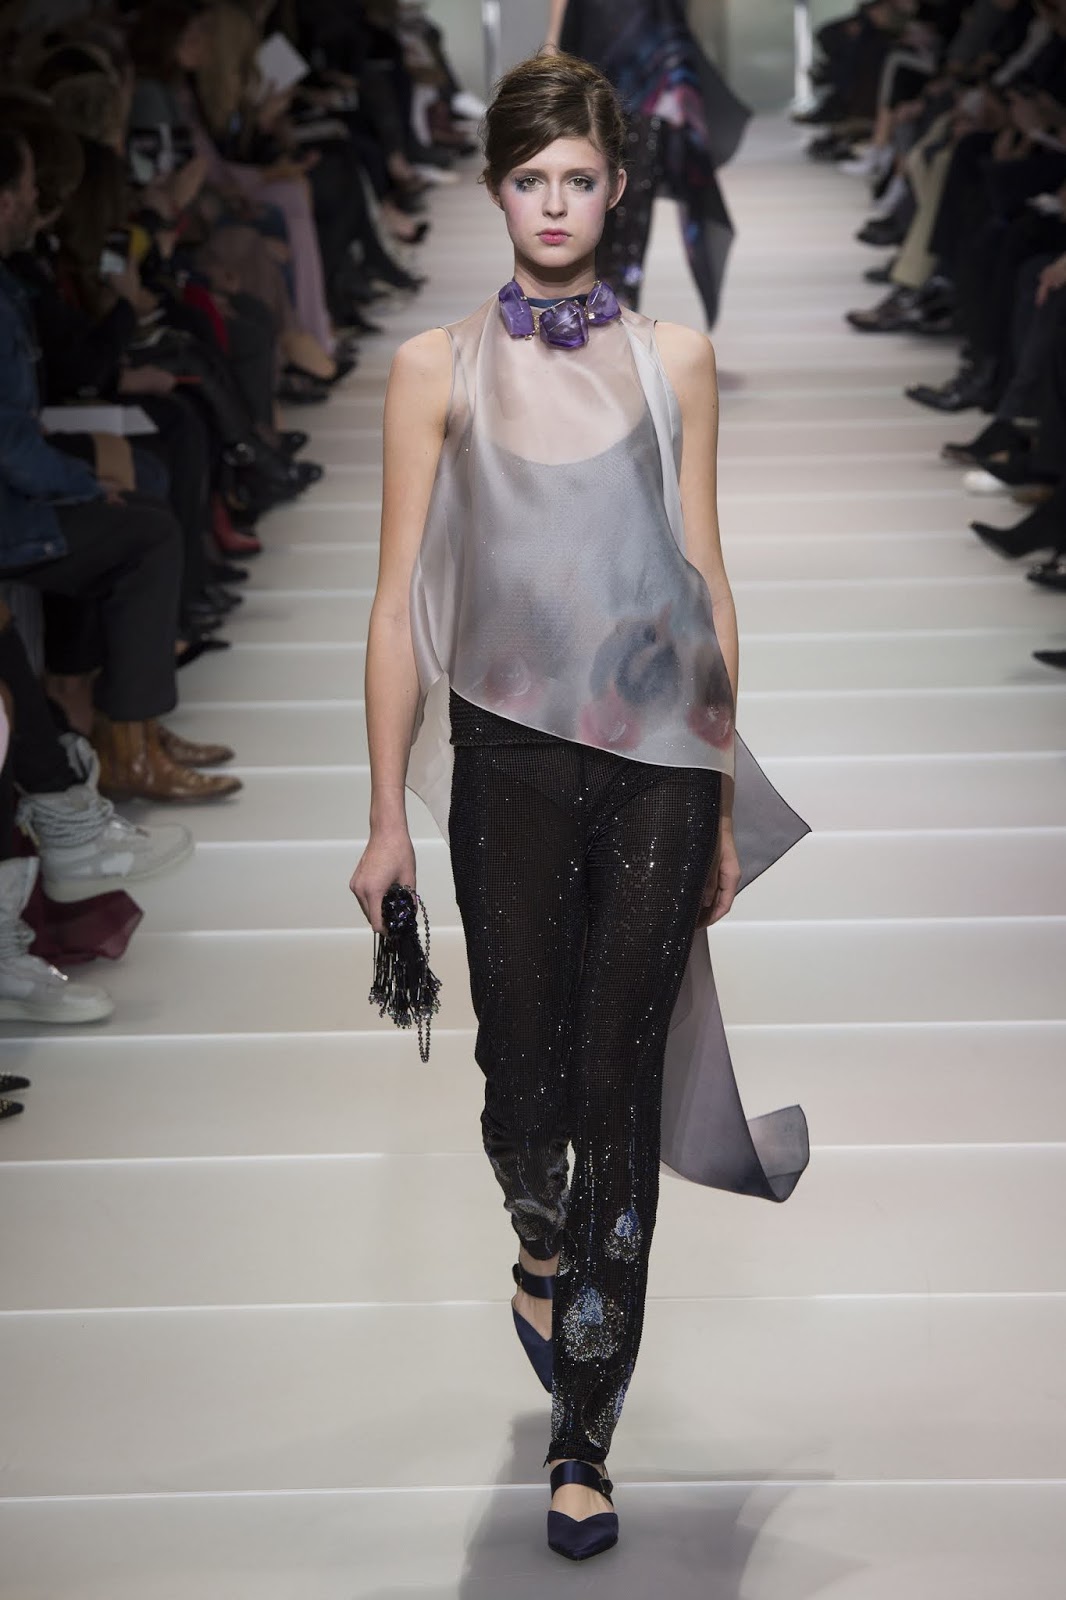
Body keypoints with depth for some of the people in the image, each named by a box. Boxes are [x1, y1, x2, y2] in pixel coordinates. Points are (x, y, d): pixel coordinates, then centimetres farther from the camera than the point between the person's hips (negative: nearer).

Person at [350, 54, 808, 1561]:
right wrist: (387, 814, 1)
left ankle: (583, 1437, 8)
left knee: (621, 1091, -1)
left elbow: (707, 581, 10)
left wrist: (727, 799, 8)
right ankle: (542, 1243, 43)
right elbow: (401, 600, 3)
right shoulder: (440, 367, 4)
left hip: (663, 762, 0)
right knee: (523, 1066, 5)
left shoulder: (676, 360, 7)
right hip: (512, 755, 0)